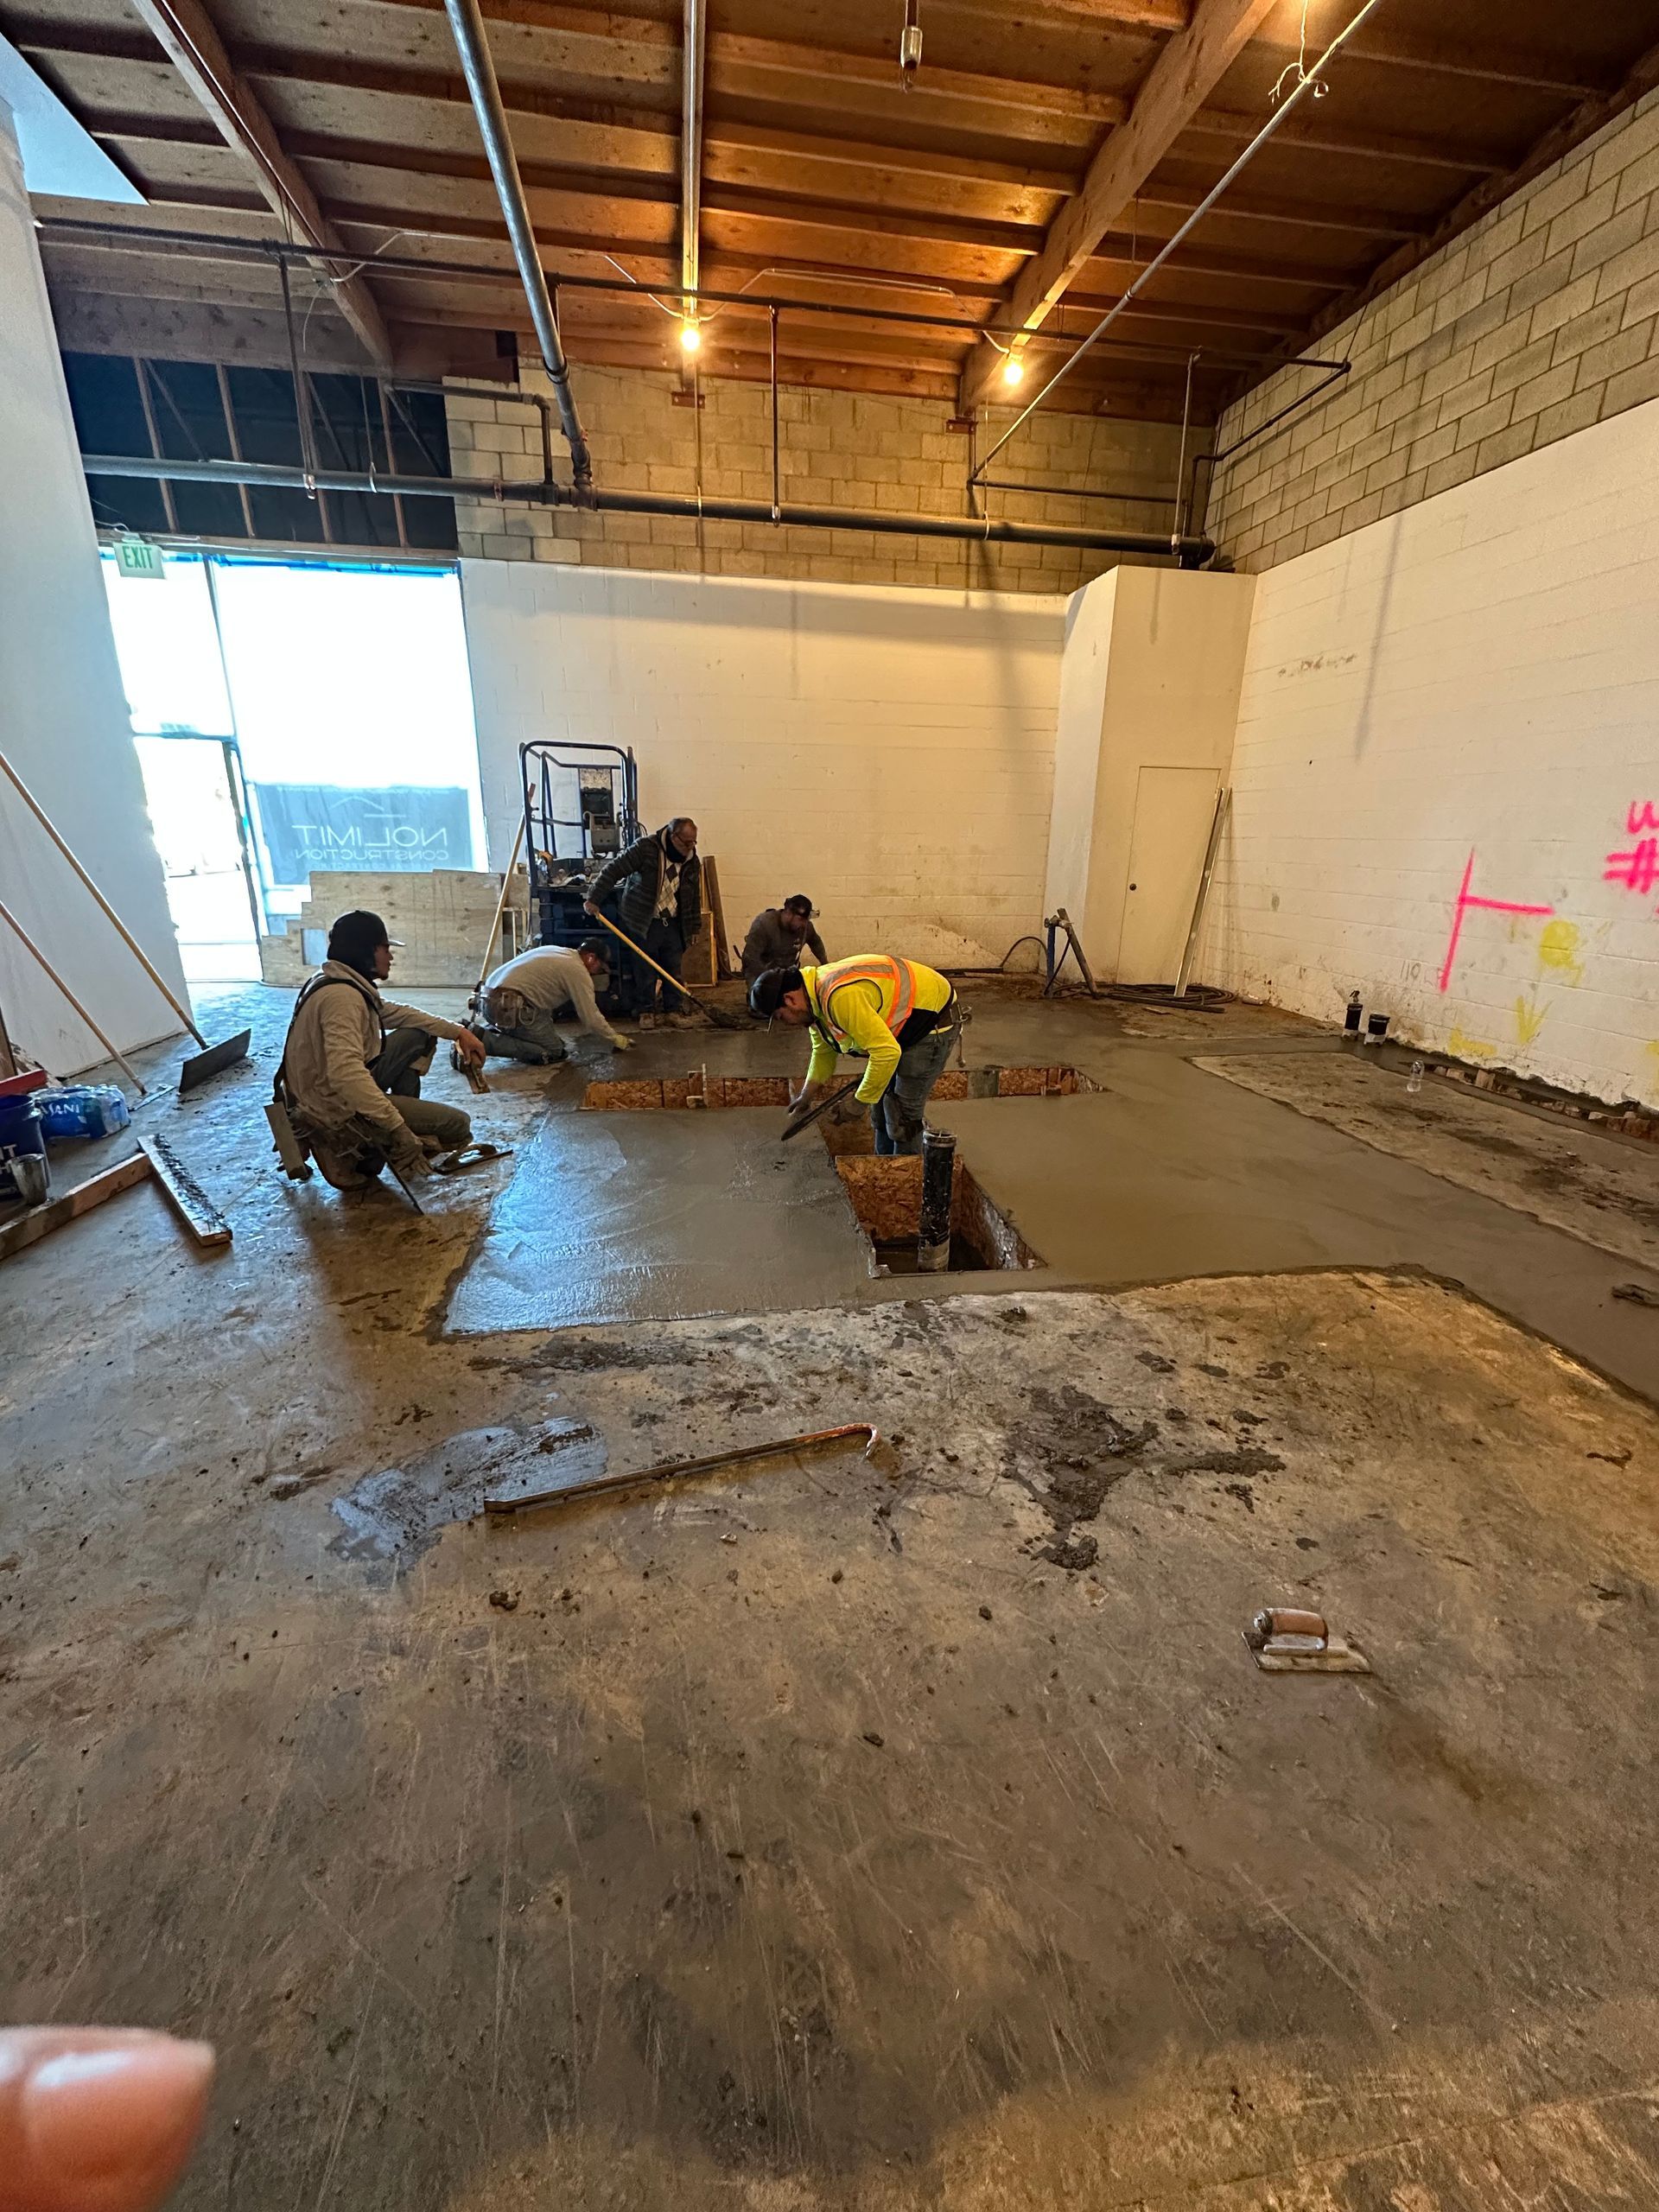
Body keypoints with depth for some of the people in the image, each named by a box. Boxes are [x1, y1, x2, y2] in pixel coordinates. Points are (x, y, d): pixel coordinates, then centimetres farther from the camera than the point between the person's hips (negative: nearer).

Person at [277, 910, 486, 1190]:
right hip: (339, 1111, -10)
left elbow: (396, 1013, 17)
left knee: (419, 1036, 13)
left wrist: (459, 1032, 8)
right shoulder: (342, 996, -27)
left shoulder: (348, 983, 4)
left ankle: (409, 1116, 17)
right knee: (458, 1125, -11)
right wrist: (398, 1130, -36)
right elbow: (346, 1075, -39)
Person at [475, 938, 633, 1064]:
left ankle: (487, 1031, 10)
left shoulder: (555, 950, 22)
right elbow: (592, 1018, -7)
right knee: (554, 1051, -4)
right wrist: (615, 1040, 7)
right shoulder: (578, 971, -5)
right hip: (510, 1006, -10)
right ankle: (485, 1039, -13)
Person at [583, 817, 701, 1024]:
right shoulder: (646, 848, -14)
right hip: (643, 923, -4)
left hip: (673, 923, 5)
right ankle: (644, 1010, 14)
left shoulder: (692, 862, 3)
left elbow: (694, 897, 13)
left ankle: (675, 1009, 18)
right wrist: (594, 899, -17)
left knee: (674, 969, 7)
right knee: (645, 971, 1)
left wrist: (694, 927, 13)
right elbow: (613, 870, -14)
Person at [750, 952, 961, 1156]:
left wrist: (860, 1101, -26)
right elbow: (823, 1049, 13)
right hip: (905, 1025, 10)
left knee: (902, 1115, -8)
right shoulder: (815, 994, -3)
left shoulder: (841, 997, -35)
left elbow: (887, 1051, -36)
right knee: (882, 1105, 16)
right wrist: (808, 1093, 9)